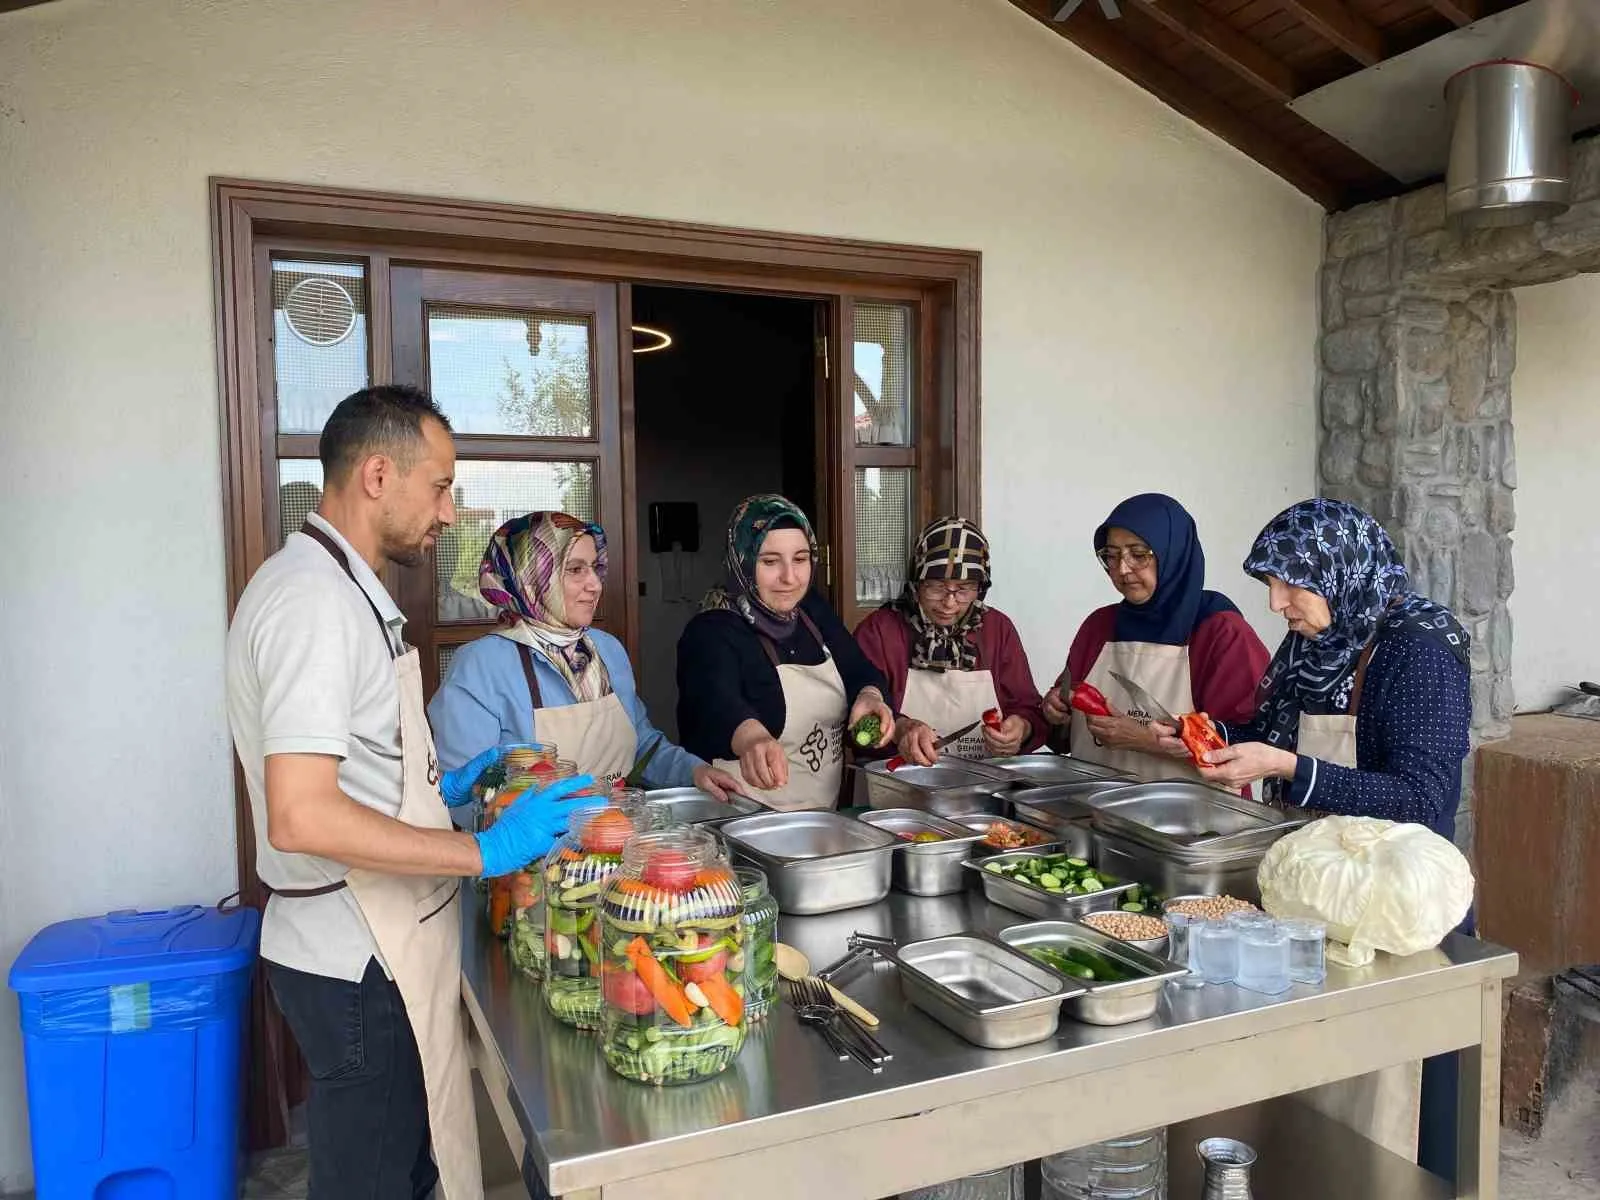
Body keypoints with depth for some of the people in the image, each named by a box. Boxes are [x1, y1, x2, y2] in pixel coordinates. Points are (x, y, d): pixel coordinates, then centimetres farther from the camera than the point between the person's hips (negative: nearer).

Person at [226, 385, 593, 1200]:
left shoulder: (335, 584, 11)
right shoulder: (316, 600, -21)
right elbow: (299, 818, -29)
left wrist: (442, 787, 10)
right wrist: (486, 851, -25)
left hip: (374, 942, 10)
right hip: (359, 958, -9)